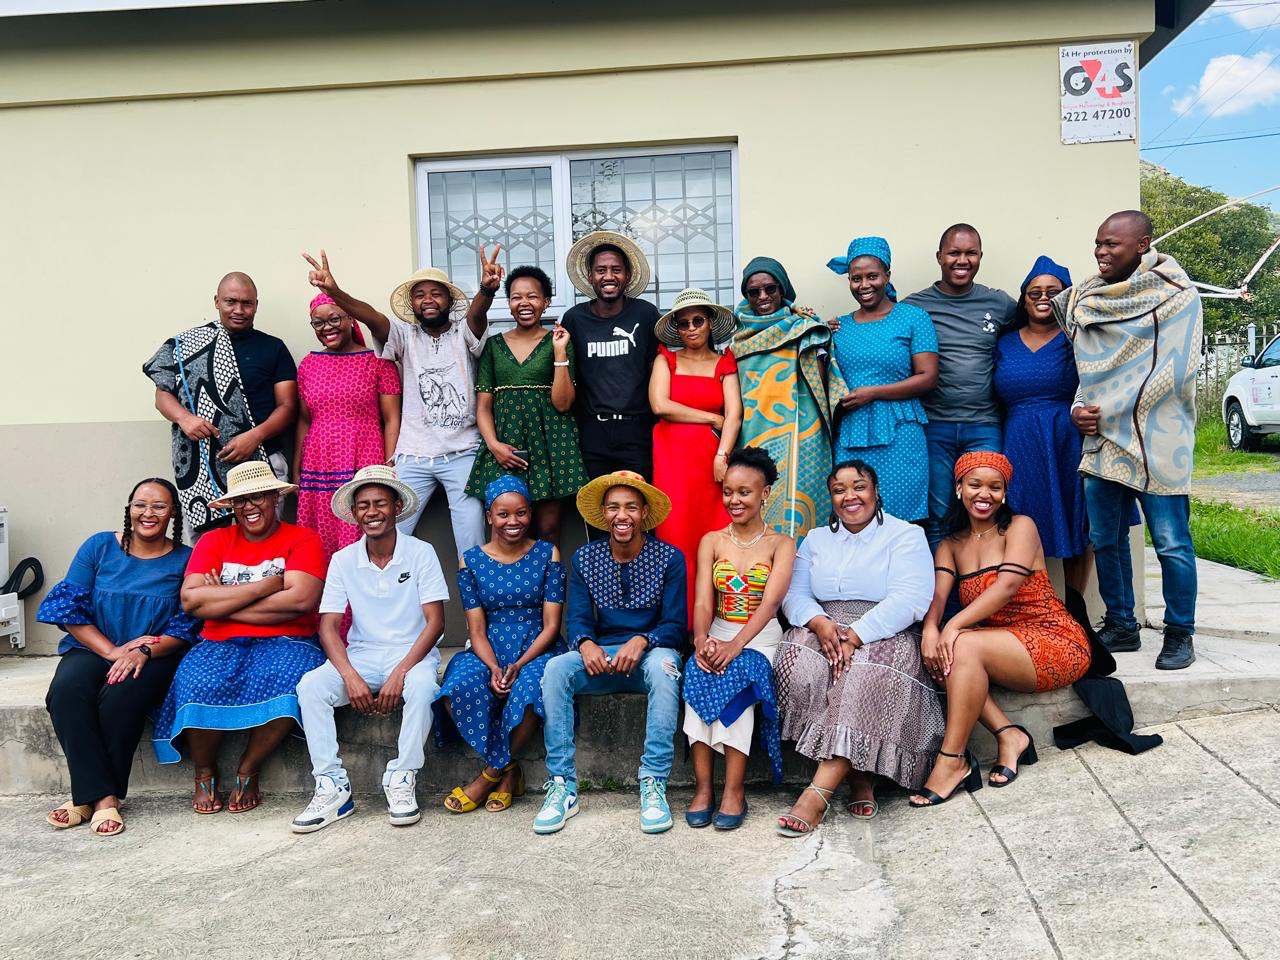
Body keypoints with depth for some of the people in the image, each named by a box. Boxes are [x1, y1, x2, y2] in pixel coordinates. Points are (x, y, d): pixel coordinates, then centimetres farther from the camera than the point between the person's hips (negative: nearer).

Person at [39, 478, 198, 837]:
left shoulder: (184, 559, 2)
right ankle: (103, 797, -27)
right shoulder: (99, 547, 6)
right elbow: (69, 609, 0)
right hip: (93, 648, 2)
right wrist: (113, 651, -13)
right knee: (67, 689, -30)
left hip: (155, 655, -2)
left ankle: (87, 795, -17)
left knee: (121, 695, -33)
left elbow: (186, 626, -3)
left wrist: (143, 652, -21)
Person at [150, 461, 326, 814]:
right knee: (199, 682, -30)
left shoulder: (302, 539, 4)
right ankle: (205, 771, -1)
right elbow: (190, 599, -5)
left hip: (285, 643, -2)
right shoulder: (214, 541, 12)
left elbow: (301, 600, -14)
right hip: (223, 645, 2)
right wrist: (265, 586, -10)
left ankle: (247, 770, -9)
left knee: (289, 678, -35)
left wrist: (222, 602, -7)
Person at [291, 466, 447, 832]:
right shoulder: (343, 560, 2)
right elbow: (328, 626, -3)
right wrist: (350, 676, -21)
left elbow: (435, 622, -10)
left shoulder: (420, 553, -5)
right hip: (361, 655, 3)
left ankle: (402, 781, -19)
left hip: (412, 654, -3)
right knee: (309, 686, -23)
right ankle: (332, 786, -16)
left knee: (422, 685, -35)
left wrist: (400, 673, -23)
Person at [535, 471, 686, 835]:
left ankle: (653, 784, -32)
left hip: (649, 652, -2)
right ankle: (562, 785, -24)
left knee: (664, 666, -37)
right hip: (600, 656, 2)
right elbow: (577, 618, 0)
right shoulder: (584, 559, 6)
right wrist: (585, 643, -24)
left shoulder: (669, 558, -2)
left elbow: (675, 625, -6)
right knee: (555, 669, -27)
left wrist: (641, 641, -27)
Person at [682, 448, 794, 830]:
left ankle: (733, 788, -30)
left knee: (735, 674, -34)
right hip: (718, 634, 2)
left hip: (760, 637, -2)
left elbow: (770, 602, -12)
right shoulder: (711, 541, 12)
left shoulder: (780, 544, 3)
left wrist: (736, 644, -28)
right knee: (697, 673, -31)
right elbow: (703, 602, 0)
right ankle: (703, 785, -29)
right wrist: (702, 640, -23)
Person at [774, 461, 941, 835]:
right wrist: (819, 623, -16)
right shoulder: (816, 540, 21)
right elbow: (794, 594, 8)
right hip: (823, 631, 4)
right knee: (798, 667, -30)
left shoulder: (906, 535, 5)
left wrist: (854, 637, -22)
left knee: (868, 676, -37)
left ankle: (818, 793, -38)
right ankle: (857, 776, -20)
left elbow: (909, 600, -10)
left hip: (885, 634, -4)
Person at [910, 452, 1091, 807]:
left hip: (1056, 644, -6)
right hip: (1004, 649, 6)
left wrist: (955, 626, -31)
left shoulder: (1020, 527, -4)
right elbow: (937, 594, -5)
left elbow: (1007, 586, -20)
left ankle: (953, 760, -24)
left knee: (964, 646, -30)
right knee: (936, 650, -21)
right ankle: (1008, 734, -17)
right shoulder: (950, 546, 12)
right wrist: (930, 629, -28)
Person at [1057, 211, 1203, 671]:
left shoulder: (1176, 295, -4)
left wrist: (1109, 412, -12)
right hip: (1101, 440, 6)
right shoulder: (1086, 299, 13)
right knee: (1105, 539, 10)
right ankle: (1121, 627, 24)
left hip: (1157, 441, -6)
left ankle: (1180, 634, 15)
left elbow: (1175, 373, -12)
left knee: (1171, 543, -1)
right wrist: (1080, 408, 0)